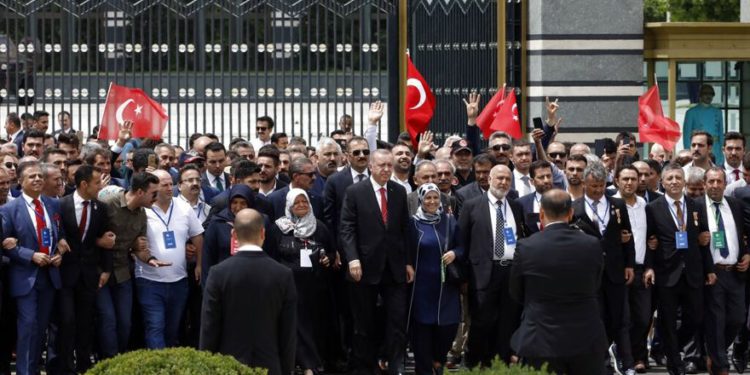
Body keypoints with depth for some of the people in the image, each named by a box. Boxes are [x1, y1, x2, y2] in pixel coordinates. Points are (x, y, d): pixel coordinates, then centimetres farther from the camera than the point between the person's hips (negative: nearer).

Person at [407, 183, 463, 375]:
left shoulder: (449, 221, 8)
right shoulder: (413, 223, 0)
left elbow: (461, 246, 11)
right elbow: (407, 253, 2)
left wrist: (454, 253, -8)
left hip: (446, 284, 2)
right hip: (422, 285, -2)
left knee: (448, 325, -2)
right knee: (423, 325, -1)